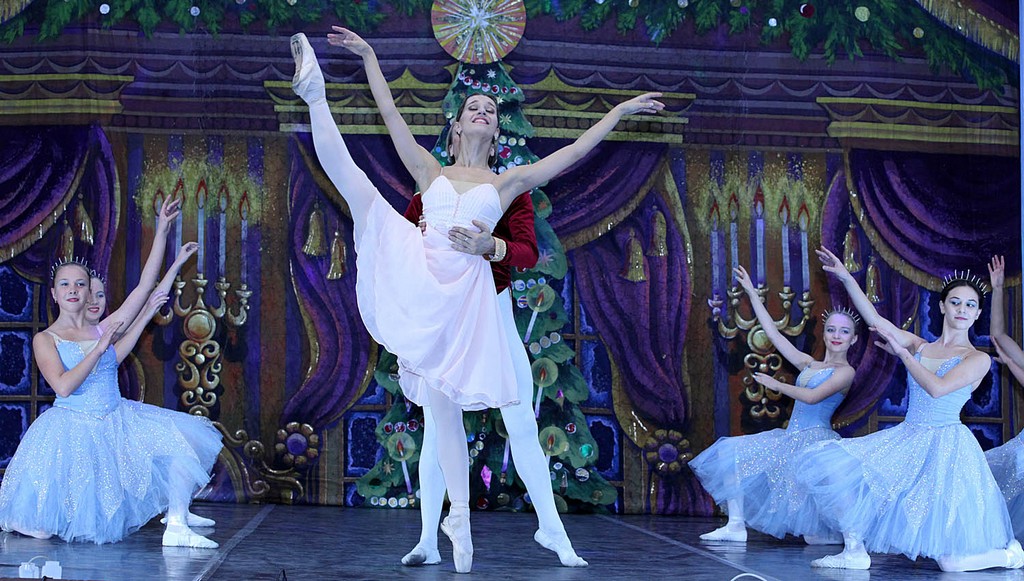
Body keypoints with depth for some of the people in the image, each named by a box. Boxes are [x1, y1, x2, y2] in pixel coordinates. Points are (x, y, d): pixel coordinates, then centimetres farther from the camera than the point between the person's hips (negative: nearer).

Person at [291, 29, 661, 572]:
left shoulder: (507, 182, 16)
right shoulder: (430, 170, 17)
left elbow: (573, 151, 16)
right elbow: (390, 113, 14)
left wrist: (620, 110, 16)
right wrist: (368, 55, 12)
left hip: (462, 292, -1)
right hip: (414, 271, 1)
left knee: (444, 404, -7)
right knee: (353, 182, -18)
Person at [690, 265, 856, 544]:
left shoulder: (846, 372, -4)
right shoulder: (808, 364, 15)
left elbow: (812, 397, -18)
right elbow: (774, 334, 16)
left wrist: (776, 384, -7)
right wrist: (752, 293, 17)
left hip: (815, 439, -8)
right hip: (791, 437, 8)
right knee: (732, 452, -4)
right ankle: (736, 524, -8)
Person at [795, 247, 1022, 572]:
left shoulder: (978, 359, -2)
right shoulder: (920, 346, 12)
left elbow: (937, 387, -17)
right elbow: (875, 320, 5)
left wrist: (902, 353, -9)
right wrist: (846, 277, -2)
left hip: (945, 446, -6)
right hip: (907, 440, 6)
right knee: (830, 466, -12)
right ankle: (855, 550, -4)